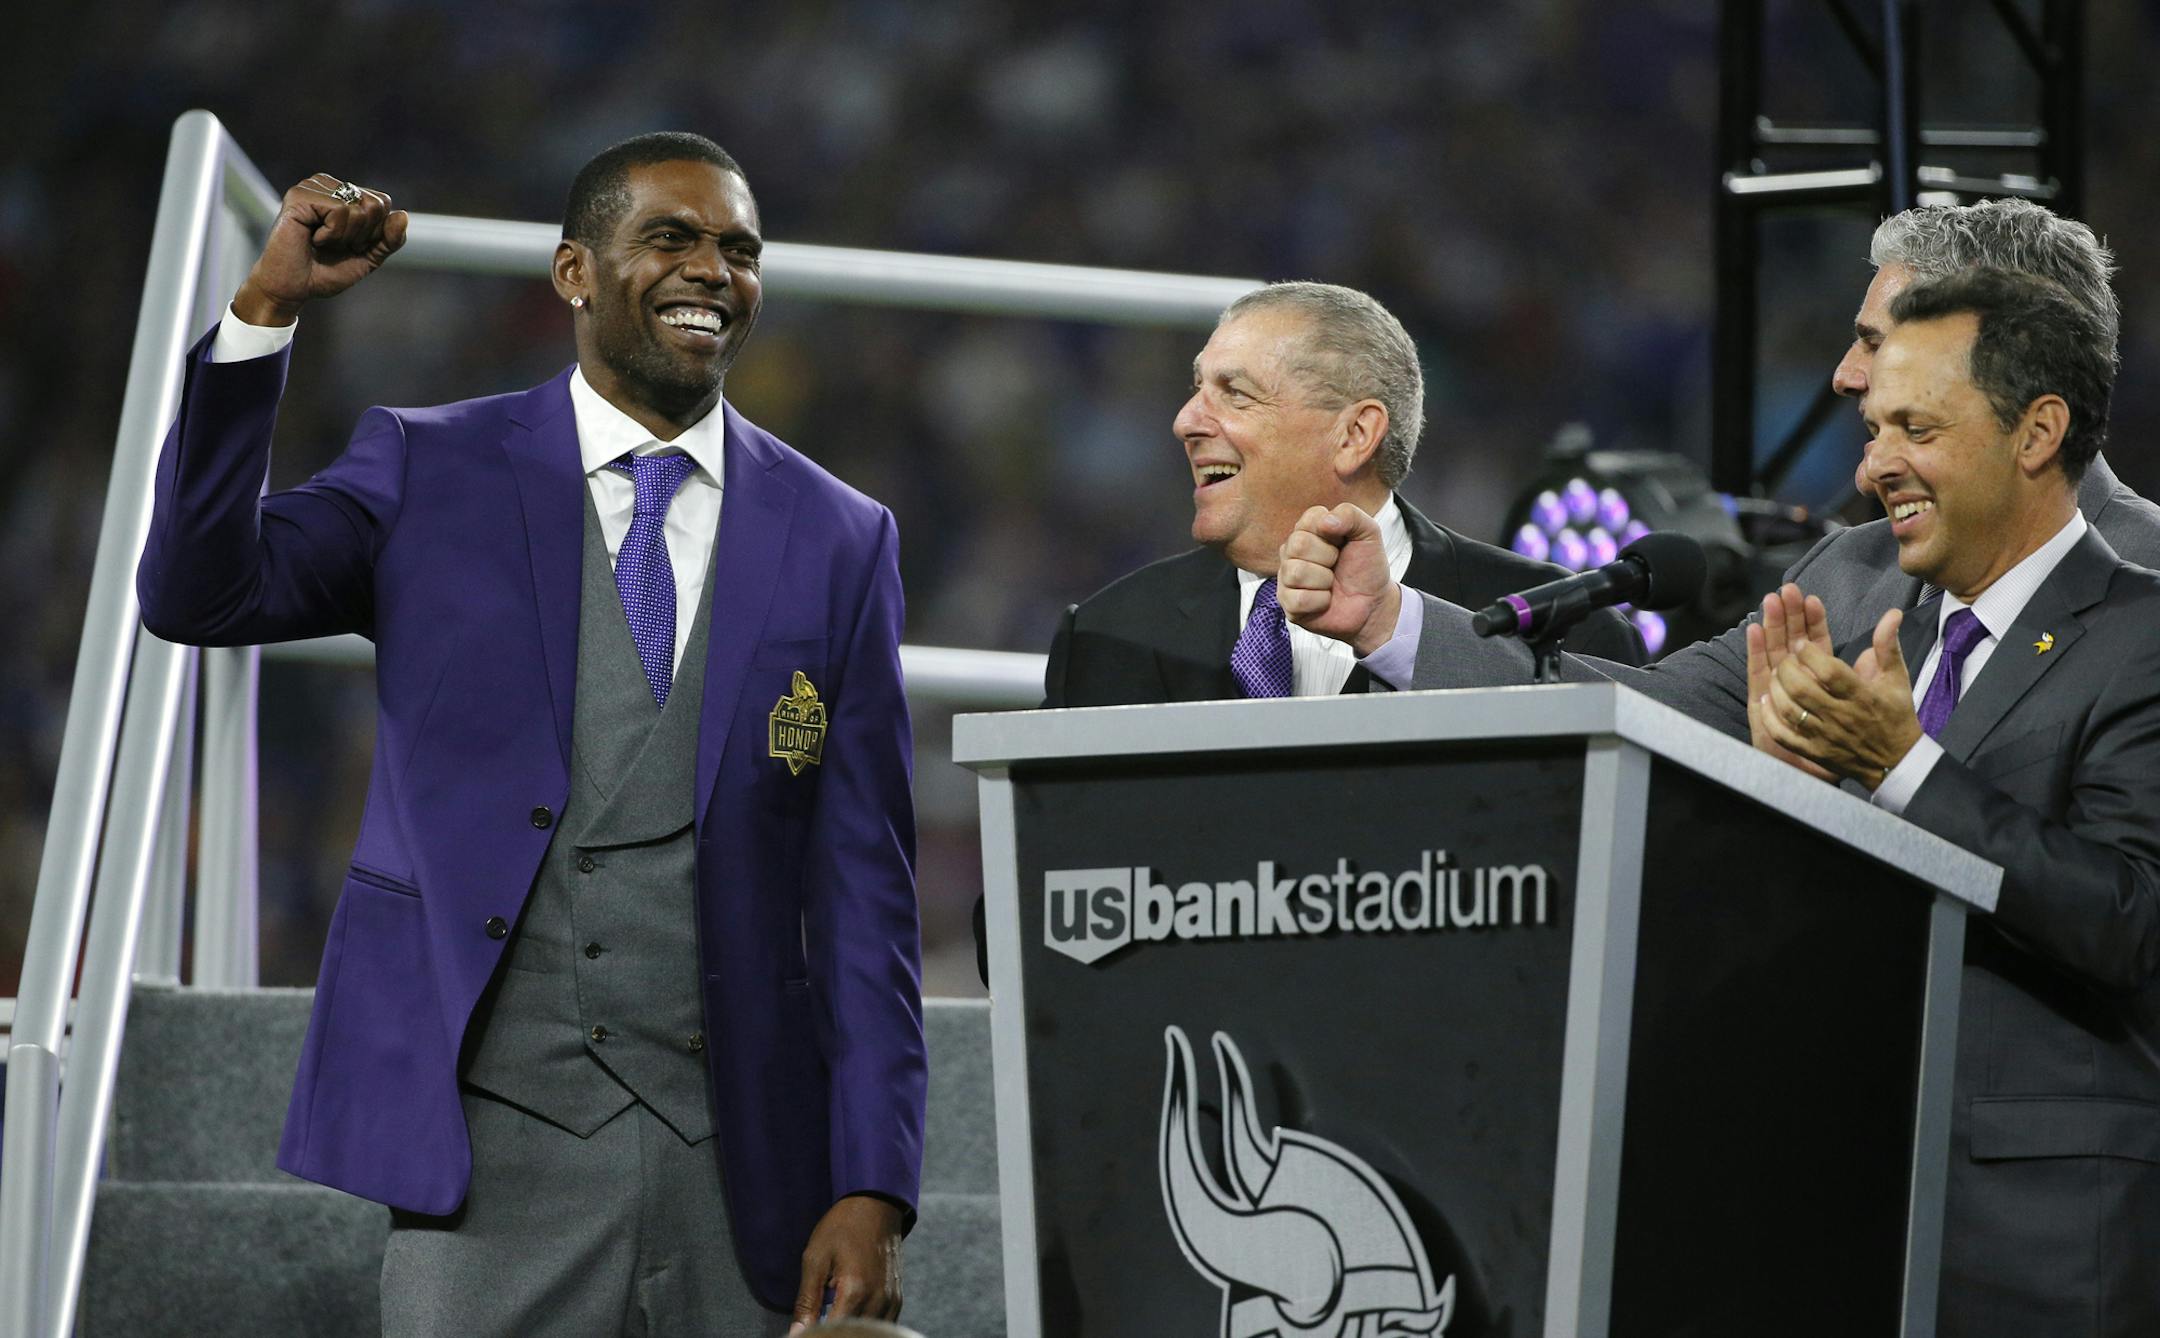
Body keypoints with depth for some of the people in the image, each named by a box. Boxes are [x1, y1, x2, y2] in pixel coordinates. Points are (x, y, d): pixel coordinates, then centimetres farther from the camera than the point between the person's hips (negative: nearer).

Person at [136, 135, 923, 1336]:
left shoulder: (838, 540, 9)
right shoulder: (432, 473, 7)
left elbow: (864, 889, 6)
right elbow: (199, 593, -8)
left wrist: (875, 1191, -2)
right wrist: (267, 308, -16)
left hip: (740, 1157, 2)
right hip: (497, 1145, -2)